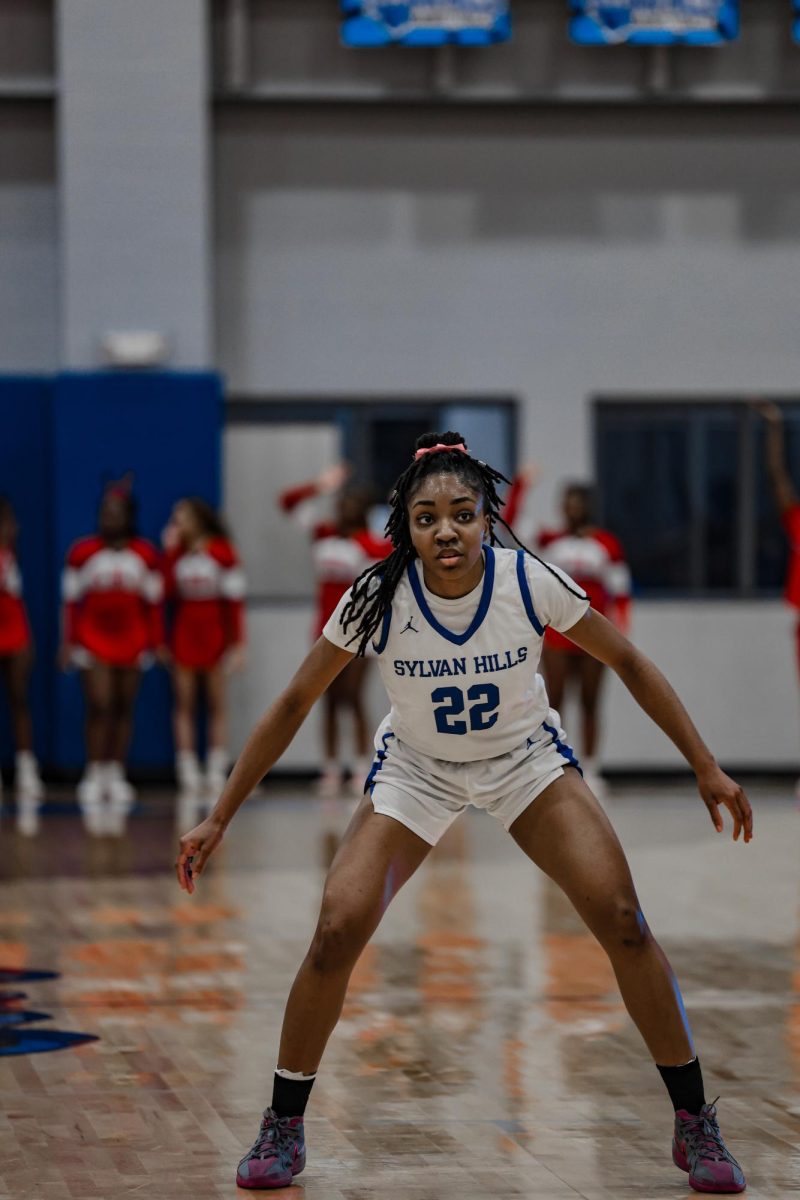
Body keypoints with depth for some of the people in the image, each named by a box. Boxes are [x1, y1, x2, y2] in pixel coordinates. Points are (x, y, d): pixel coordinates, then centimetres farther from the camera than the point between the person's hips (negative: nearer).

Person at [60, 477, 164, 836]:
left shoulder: (146, 555, 3)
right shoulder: (82, 553, -1)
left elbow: (153, 603, 9)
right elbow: (71, 601, 2)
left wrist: (157, 643, 7)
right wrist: (67, 643, -1)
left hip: (132, 641, 2)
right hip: (93, 640, -2)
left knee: (124, 709, 6)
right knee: (99, 707, -10)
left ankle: (116, 776, 15)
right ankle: (94, 778, -8)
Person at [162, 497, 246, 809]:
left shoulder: (222, 552, -4)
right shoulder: (176, 551, 7)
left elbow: (234, 600, -4)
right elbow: (167, 591, -7)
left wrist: (237, 643, -8)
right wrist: (170, 553, -8)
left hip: (214, 633, -3)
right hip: (183, 634, 3)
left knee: (217, 704, 1)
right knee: (184, 704, 0)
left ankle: (217, 773, 3)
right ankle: (188, 773, 1)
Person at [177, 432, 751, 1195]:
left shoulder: (530, 582, -25)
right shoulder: (377, 599, -25)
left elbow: (627, 663, -10)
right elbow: (294, 705, -14)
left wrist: (706, 767, -10)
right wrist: (218, 819, -14)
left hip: (526, 760, 0)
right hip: (415, 769, 0)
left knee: (622, 921, -16)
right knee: (337, 932, -17)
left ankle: (695, 1127, 0)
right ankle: (283, 1130, 3)